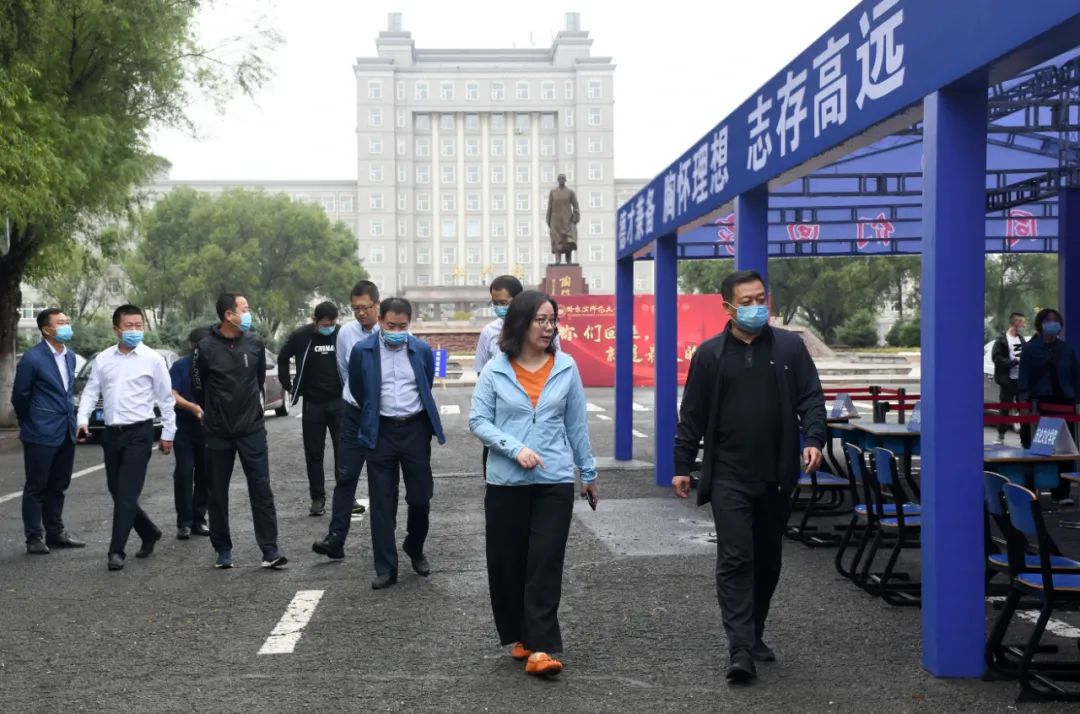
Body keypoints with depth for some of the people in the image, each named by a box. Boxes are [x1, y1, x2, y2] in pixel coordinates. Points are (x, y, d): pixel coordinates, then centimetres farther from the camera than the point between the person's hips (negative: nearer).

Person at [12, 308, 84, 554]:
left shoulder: (70, 356, 9)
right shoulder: (32, 358, -12)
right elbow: (19, 396, -5)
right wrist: (31, 423, 7)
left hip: (66, 433, 7)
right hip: (41, 434, -6)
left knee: (58, 486, 14)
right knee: (36, 487, 2)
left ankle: (55, 533, 22)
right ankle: (35, 538, 8)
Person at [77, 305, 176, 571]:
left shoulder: (153, 359, -3)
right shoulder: (103, 359, 8)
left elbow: (166, 398, 0)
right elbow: (91, 391, 9)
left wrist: (168, 433, 1)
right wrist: (83, 419, -7)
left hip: (139, 432, -5)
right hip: (112, 432, 5)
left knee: (127, 493, -10)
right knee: (117, 491, 11)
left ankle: (117, 550, -6)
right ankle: (149, 533, 31)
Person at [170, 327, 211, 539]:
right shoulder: (180, 366, -2)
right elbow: (172, 395, -10)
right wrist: (192, 407, -27)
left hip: (209, 429, 2)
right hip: (185, 429, -2)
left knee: (205, 475, 5)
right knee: (184, 474, -6)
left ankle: (198, 520, 15)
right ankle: (184, 522, 2)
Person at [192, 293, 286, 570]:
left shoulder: (254, 343, -1)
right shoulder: (205, 348, -9)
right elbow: (199, 387, 4)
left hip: (252, 430, 1)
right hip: (218, 433, -1)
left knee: (261, 489, -3)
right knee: (218, 494, 7)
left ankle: (270, 551, 0)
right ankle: (223, 550, 19)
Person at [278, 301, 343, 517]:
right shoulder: (300, 337, -6)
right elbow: (283, 359, 12)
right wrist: (289, 386, 9)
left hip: (339, 402, -1)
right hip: (312, 404, 1)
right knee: (313, 453, 6)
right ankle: (317, 497, 15)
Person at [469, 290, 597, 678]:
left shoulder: (565, 367, 2)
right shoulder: (495, 370, -1)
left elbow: (577, 424, 9)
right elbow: (478, 421, -2)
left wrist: (589, 472, 14)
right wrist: (515, 448, -15)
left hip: (555, 481, 0)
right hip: (505, 482, 0)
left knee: (546, 563, -6)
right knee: (507, 563, 7)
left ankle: (540, 648, -4)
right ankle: (519, 636, 25)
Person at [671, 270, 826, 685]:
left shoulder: (790, 347, 6)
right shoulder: (710, 354, 4)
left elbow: (811, 399, 4)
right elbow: (692, 415, 6)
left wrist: (813, 440, -13)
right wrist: (682, 466, 5)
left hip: (776, 478, 2)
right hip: (729, 477, -2)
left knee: (767, 561, 12)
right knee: (735, 561, -8)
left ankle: (754, 635, 29)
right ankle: (741, 650, -10)